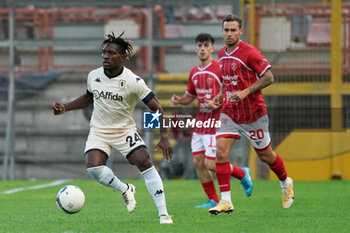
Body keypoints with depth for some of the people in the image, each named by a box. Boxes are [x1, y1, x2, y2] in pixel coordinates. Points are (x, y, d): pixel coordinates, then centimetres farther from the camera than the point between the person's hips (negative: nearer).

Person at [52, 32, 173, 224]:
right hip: (99, 131, 3)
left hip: (125, 130, -3)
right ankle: (125, 190, 6)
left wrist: (164, 138, -23)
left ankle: (163, 213, -18)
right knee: (93, 168, -23)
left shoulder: (133, 82, -17)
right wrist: (65, 107, 6)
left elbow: (156, 108, -14)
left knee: (144, 162, -23)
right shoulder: (93, 76, -3)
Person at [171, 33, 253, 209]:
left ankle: (243, 175, 15)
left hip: (216, 122, -7)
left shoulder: (219, 69, -11)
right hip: (200, 122, 7)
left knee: (211, 164, -10)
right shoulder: (194, 73, 11)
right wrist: (178, 100, 2)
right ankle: (213, 200, 13)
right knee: (198, 162, 3)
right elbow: (190, 96, 23)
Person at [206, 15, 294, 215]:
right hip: (229, 113, 5)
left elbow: (269, 77, -15)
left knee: (265, 155, 9)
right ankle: (226, 201, -11)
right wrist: (219, 97, 9)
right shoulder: (222, 54, 7)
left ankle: (286, 183, 38)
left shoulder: (249, 52, -15)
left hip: (253, 114, -5)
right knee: (221, 152, -12)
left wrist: (246, 92, -23)